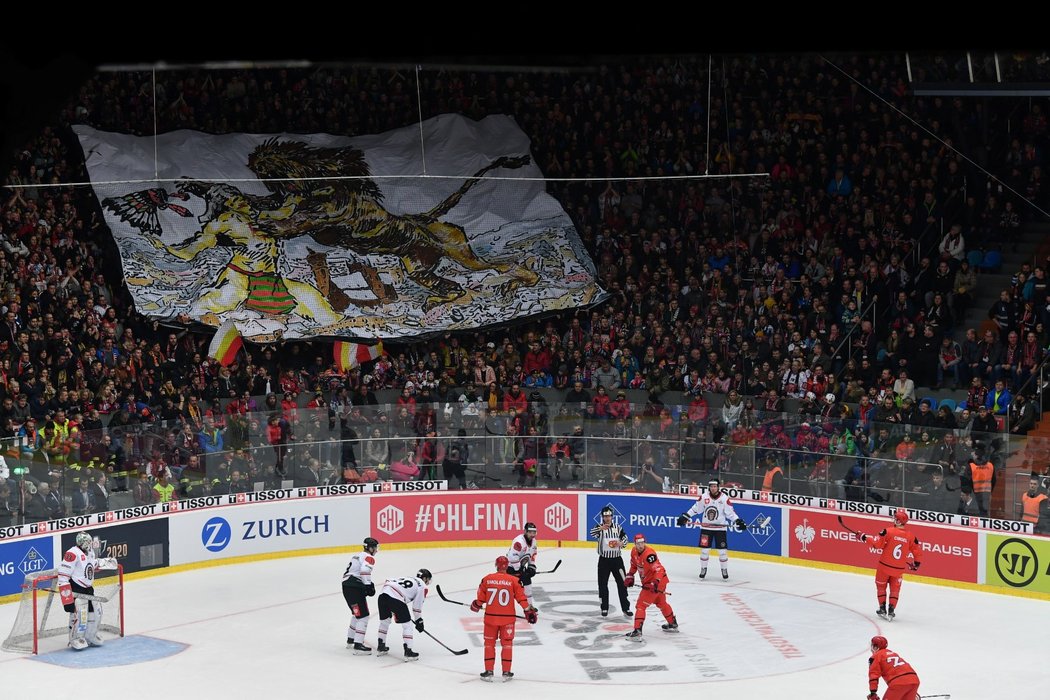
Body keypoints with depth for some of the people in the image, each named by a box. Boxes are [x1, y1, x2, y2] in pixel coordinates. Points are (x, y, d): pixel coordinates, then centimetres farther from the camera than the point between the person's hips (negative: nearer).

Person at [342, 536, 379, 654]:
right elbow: (364, 571, -25)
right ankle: (358, 646, -17)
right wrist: (369, 586, -19)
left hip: (347, 587, 10)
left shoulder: (357, 555, 23)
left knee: (357, 614, 26)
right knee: (363, 616, -10)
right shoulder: (369, 557, -7)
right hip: (355, 588, -10)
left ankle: (350, 640, 36)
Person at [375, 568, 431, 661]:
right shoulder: (422, 586, 15)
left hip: (383, 594, 7)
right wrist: (419, 621, 24)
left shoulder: (407, 579, 35)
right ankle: (408, 652, 3)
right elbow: (417, 606, 10)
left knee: (384, 620, 27)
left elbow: (388, 581, 29)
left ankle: (381, 647, 35)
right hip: (396, 598, -7)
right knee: (407, 624, 6)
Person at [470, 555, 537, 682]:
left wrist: (476, 606, 25)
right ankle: (506, 672, 13)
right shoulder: (514, 580, -6)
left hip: (490, 617, 1)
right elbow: (521, 598, -5)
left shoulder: (487, 579, -2)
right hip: (507, 618, -1)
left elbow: (481, 598, 5)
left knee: (489, 643, 13)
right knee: (507, 643, 12)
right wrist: (529, 610, 6)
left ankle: (488, 672, 12)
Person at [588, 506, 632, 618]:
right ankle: (604, 608, 16)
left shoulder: (617, 526, 4)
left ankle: (626, 608, 9)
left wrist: (622, 543, -10)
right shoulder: (599, 527, -6)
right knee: (602, 584, 4)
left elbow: (624, 536, 14)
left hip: (617, 559, 2)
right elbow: (592, 533, -27)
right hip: (604, 560, -2)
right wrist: (600, 529, -49)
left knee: (622, 583, 3)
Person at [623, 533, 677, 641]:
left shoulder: (649, 554, -28)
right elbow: (634, 564, 20)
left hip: (658, 581, -10)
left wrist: (656, 582, -45)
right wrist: (630, 576, 12)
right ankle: (673, 625, 48)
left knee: (641, 605, -13)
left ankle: (637, 632, -18)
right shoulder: (634, 552, 0)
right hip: (648, 582, 10)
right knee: (661, 603, 28)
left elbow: (659, 569, -34)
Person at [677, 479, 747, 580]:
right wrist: (685, 516, 3)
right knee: (704, 549, 3)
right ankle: (703, 568, 17)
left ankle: (724, 570, 14)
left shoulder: (724, 498, -9)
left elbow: (730, 512, -5)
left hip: (720, 528, -1)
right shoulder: (704, 497, -3)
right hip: (706, 527, 1)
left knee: (722, 549, 0)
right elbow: (695, 509, 6)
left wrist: (738, 521, -16)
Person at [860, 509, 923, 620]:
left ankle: (882, 609, 16)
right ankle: (891, 611, 11)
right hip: (899, 569, 2)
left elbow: (877, 543, -15)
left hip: (884, 566, -2)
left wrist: (866, 538, 0)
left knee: (881, 586, 17)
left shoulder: (888, 531, -15)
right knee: (895, 589, 17)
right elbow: (918, 551, 1)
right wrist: (916, 564, 17)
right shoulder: (910, 536, -4)